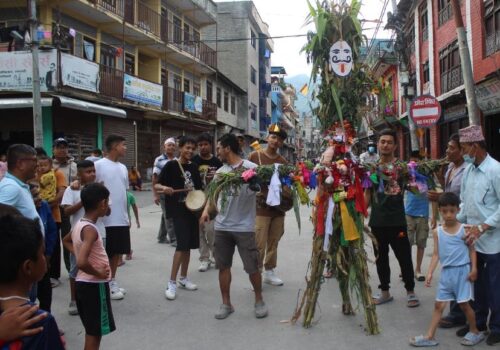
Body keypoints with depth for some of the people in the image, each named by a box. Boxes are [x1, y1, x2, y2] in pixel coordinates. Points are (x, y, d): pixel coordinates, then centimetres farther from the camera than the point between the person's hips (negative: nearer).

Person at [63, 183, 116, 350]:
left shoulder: (79, 224, 5)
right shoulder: (90, 229, -23)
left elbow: (66, 241, 27)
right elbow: (81, 262, -35)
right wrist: (98, 273, -19)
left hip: (83, 283, 9)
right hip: (95, 285, -9)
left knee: (92, 330, 21)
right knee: (95, 332, 3)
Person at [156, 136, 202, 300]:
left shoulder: (194, 167, 10)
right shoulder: (171, 165, -6)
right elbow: (157, 185, -7)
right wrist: (164, 188, -28)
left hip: (192, 209, 6)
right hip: (178, 209, -6)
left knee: (189, 244, 11)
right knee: (182, 244, -13)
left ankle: (183, 278, 25)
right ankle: (171, 283, -7)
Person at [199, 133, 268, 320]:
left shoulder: (250, 168, -9)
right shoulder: (220, 171, 7)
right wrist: (206, 210, -3)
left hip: (244, 227, -5)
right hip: (222, 226, 5)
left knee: (252, 267, 3)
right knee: (223, 266, 10)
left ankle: (259, 300, 25)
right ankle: (226, 303, 23)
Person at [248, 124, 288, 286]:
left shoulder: (283, 161, 8)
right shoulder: (255, 156, -3)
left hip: (278, 207, 4)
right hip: (260, 207, -4)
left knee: (273, 243, 11)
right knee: (259, 245, -6)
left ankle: (270, 271, 25)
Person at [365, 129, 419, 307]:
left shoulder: (401, 166, -2)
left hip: (397, 221, -3)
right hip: (377, 221, 3)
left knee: (404, 257, 4)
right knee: (381, 258, 13)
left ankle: (410, 291, 21)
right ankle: (385, 292, 26)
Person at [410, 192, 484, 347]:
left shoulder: (464, 229, -6)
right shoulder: (437, 232, 1)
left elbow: (472, 250, -1)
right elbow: (436, 254, 3)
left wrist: (474, 268, -11)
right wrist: (430, 273, -3)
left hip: (462, 271, -3)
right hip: (446, 272, 3)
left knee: (464, 304, 4)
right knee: (439, 305, 8)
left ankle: (475, 332, 26)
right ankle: (430, 337, 13)